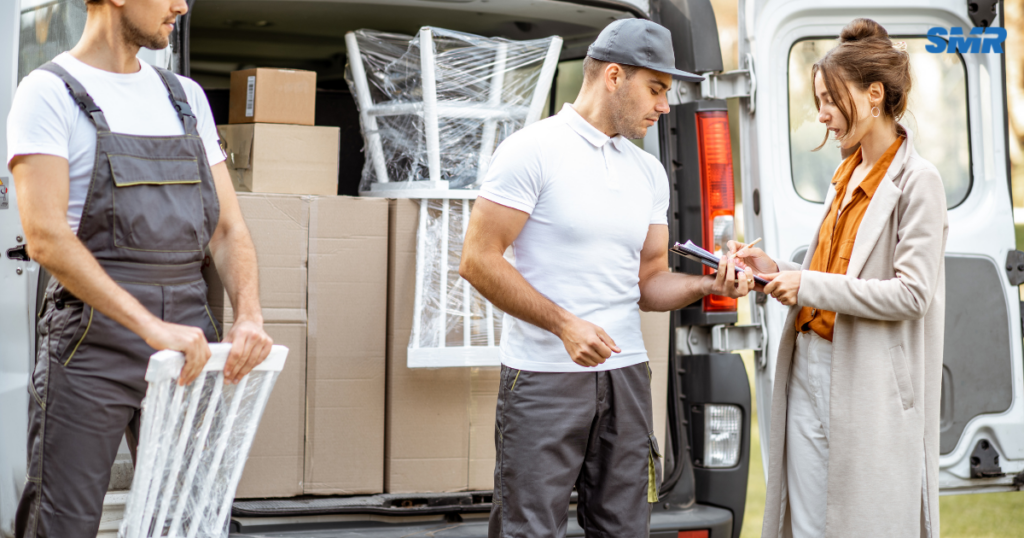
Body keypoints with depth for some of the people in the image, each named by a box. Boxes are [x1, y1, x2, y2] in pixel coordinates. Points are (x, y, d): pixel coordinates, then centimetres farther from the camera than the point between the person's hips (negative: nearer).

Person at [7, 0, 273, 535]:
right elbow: (46, 237, -15)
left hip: (187, 344, 5)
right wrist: (151, 327, -23)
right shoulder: (48, 93, -3)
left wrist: (249, 316, -6)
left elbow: (229, 229, 14)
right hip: (92, 347, -5)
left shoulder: (186, 97, 16)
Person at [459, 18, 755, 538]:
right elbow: (478, 261, -11)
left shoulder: (649, 172, 15)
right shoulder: (532, 150, -6)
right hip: (544, 377, -6)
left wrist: (707, 285, -4)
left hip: (626, 375, 6)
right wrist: (564, 323, -19)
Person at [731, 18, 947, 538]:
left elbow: (912, 293, -16)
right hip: (809, 372, 8)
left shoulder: (916, 181, -9)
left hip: (870, 389, -8)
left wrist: (810, 285, -17)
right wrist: (775, 271, 6)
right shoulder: (847, 176, 15)